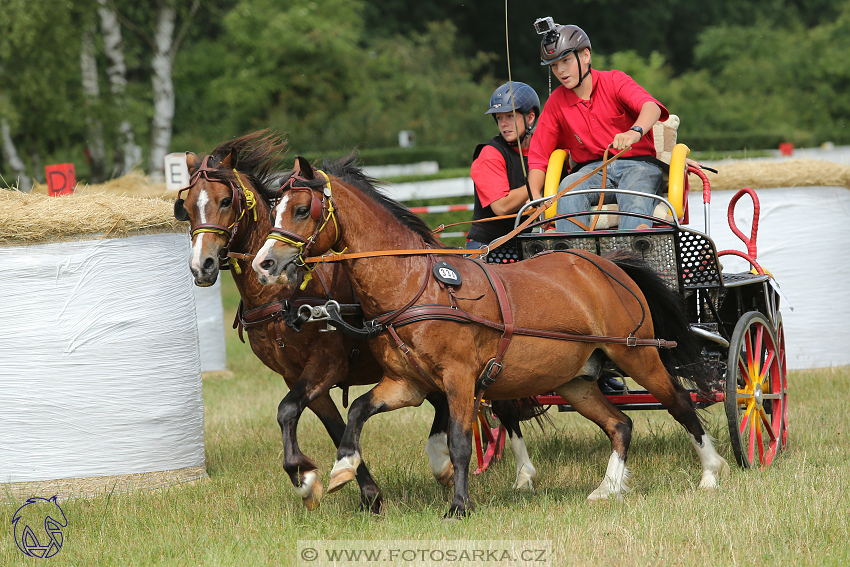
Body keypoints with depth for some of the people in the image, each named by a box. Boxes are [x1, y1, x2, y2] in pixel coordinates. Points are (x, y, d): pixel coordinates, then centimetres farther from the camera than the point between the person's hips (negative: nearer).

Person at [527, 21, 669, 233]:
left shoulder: (614, 81, 0)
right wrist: (534, 197, -8)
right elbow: (538, 156, 10)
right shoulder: (556, 102, 10)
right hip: (591, 169, 2)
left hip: (636, 163, -2)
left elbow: (651, 107, -20)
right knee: (569, 188, -32)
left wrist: (635, 132, -45)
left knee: (635, 205, -35)